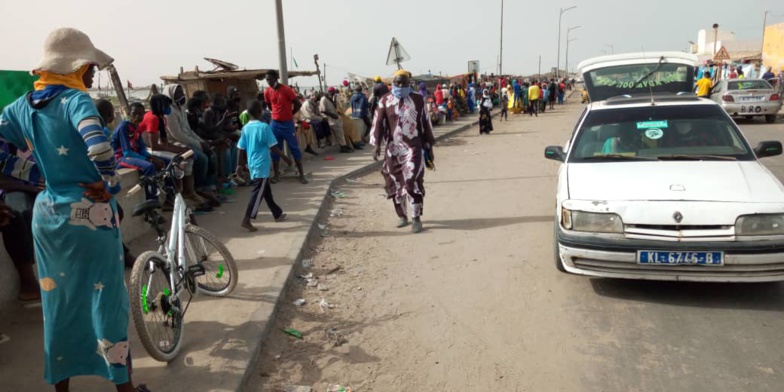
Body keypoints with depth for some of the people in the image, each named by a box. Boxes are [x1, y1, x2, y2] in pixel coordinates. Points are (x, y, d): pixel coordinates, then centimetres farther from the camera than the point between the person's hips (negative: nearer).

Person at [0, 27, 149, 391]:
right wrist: (110, 185, -18)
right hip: (90, 214, -7)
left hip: (47, 214, 7)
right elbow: (98, 146, -33)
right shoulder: (76, 100, -15)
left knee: (58, 303, 17)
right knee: (107, 301, 5)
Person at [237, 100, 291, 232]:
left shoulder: (245, 128, 3)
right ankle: (246, 220, -8)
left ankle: (277, 214, 31)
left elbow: (241, 149, 7)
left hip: (252, 165, 8)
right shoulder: (264, 127, -15)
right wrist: (285, 158, -2)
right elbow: (273, 147, -13)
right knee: (258, 193, -5)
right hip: (261, 165, -8)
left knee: (266, 190, 18)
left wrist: (241, 164, 17)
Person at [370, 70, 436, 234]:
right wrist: (377, 146, -10)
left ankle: (416, 218, 0)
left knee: (412, 183, -11)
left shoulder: (418, 100, 4)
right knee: (396, 184, 9)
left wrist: (429, 147, 9)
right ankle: (402, 216, 25)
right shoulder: (385, 101, 4)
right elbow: (378, 123, -1)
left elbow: (425, 124, 9)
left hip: (414, 148, -2)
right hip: (393, 148, 2)